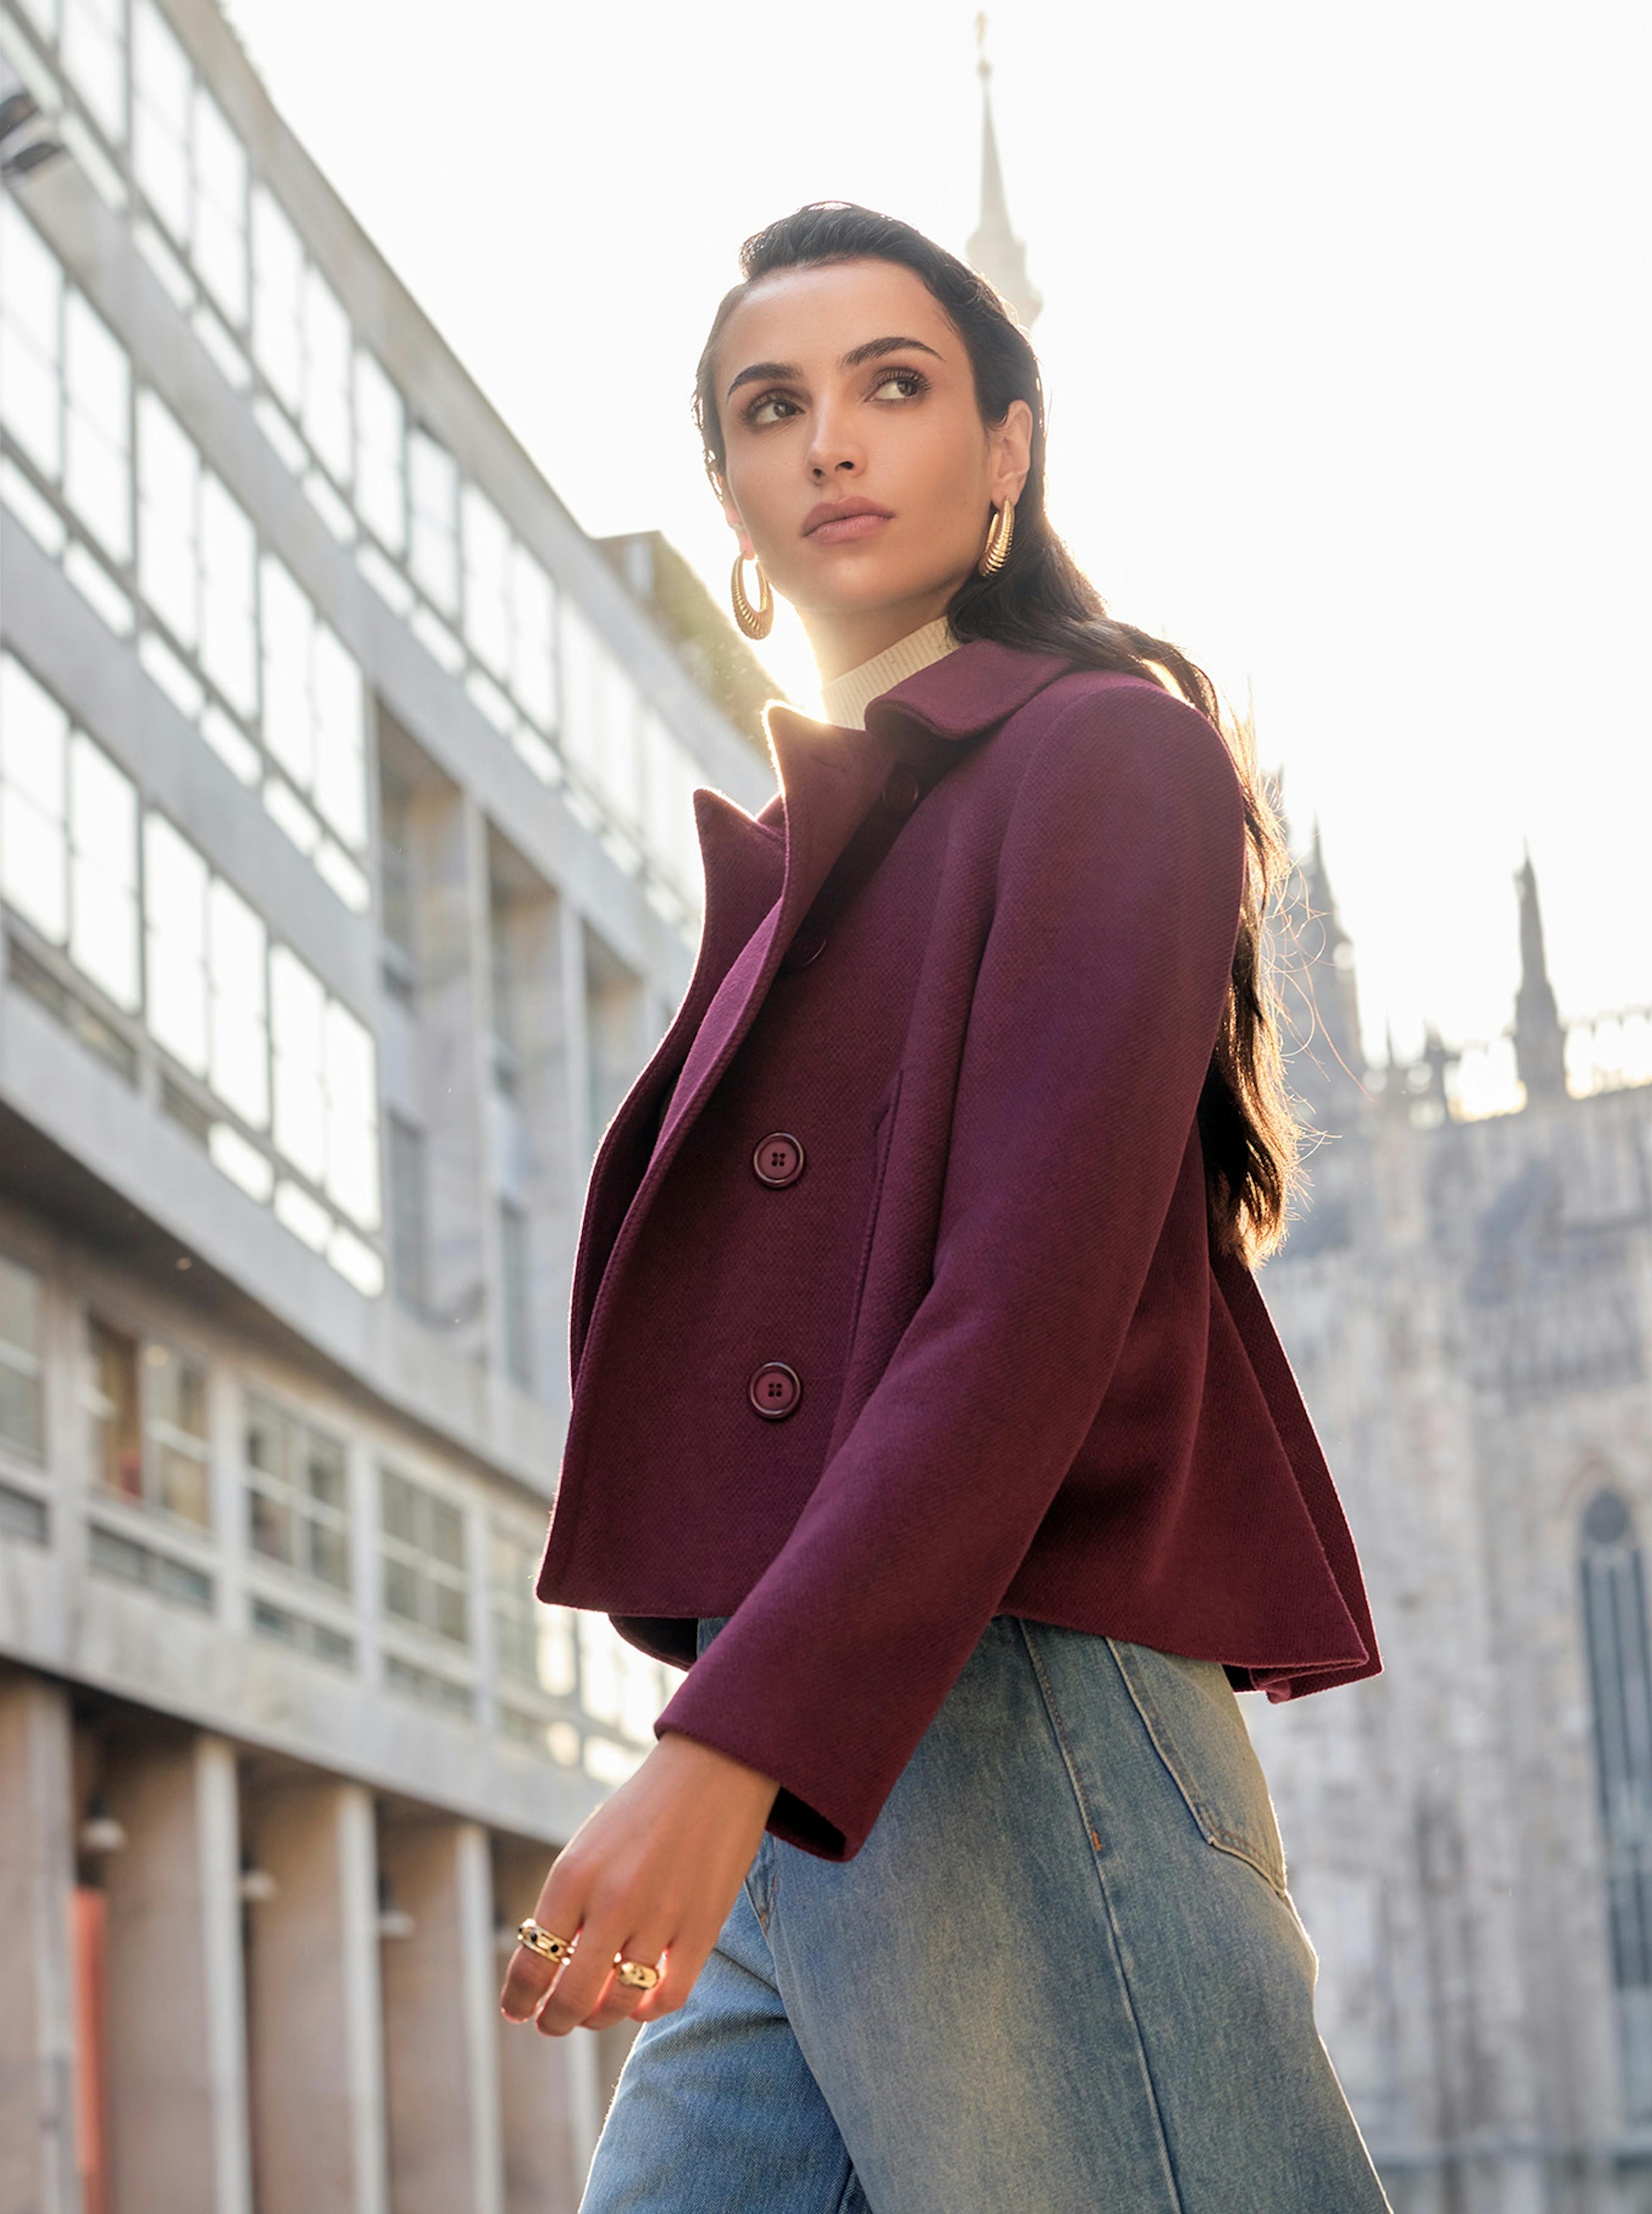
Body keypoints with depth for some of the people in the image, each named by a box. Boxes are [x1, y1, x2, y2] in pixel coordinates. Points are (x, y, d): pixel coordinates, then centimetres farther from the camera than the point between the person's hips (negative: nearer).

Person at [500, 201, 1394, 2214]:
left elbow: (1034, 1308, -14)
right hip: (808, 1816, 8)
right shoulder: (805, 861, 24)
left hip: (1008, 1741, -8)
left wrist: (733, 1743, -21)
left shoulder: (1103, 757, -1)